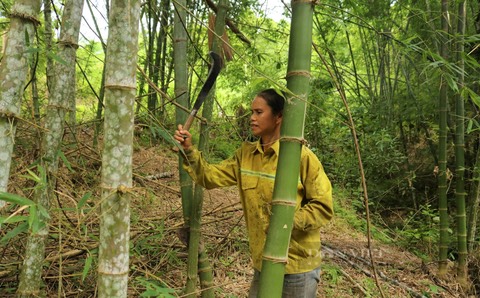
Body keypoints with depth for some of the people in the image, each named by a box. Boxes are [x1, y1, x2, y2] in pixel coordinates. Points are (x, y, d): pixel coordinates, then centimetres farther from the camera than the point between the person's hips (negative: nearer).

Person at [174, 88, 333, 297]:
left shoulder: (302, 157, -17)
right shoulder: (246, 154, 2)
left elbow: (323, 207, -14)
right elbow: (210, 176, 2)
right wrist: (189, 150, -11)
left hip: (298, 265, -5)